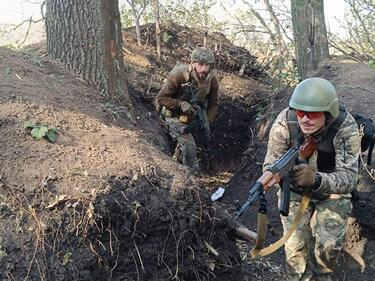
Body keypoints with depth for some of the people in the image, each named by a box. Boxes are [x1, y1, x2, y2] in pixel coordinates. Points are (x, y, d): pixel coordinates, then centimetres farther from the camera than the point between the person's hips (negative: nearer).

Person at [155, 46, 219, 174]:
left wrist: (207, 122, -16)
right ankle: (194, 174, -1)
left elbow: (213, 104, -1)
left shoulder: (212, 79, -14)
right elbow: (161, 98, -21)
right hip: (174, 115, -5)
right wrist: (181, 104, -33)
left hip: (192, 115, 5)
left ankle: (176, 163, 41)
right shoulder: (178, 74, -28)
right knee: (189, 145, -15)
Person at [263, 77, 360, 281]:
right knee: (295, 249, -3)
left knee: (328, 246, -10)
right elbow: (271, 163, -17)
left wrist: (316, 179, -53)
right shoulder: (284, 122, -25)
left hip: (332, 192, -1)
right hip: (295, 191, 1)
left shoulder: (345, 128, -29)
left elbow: (348, 179, -32)